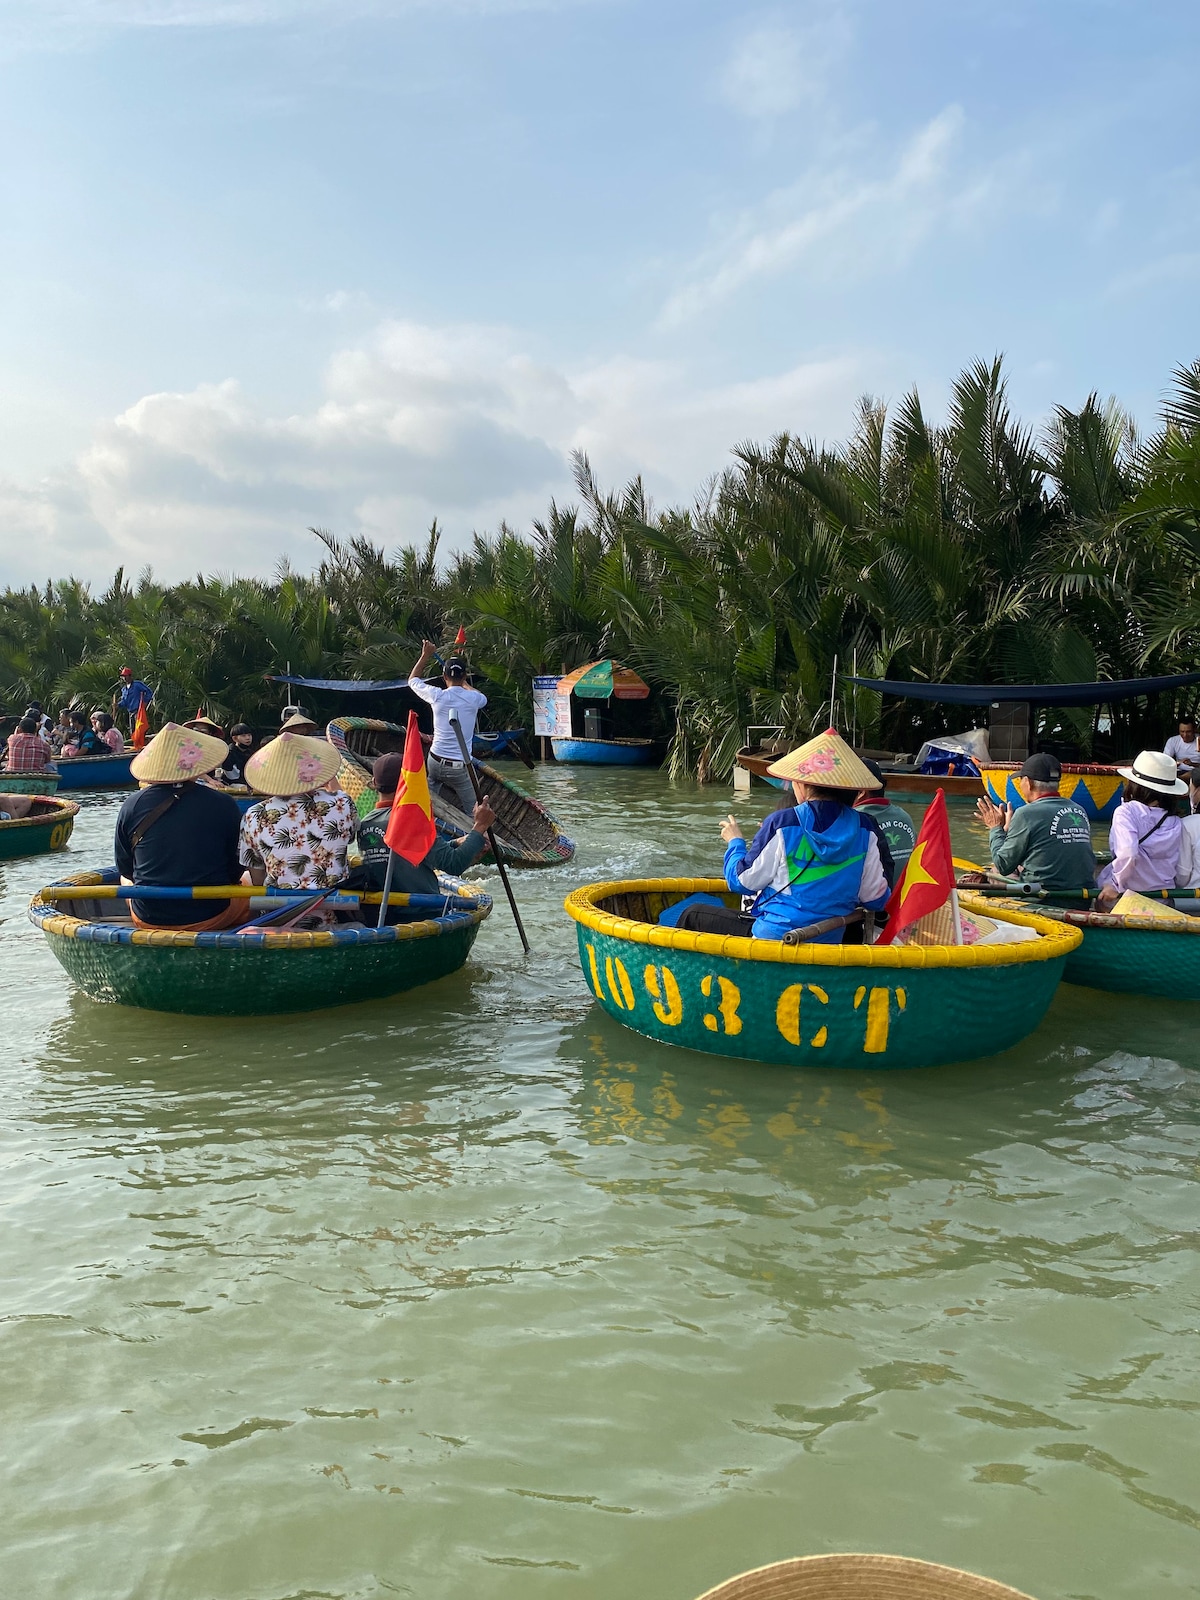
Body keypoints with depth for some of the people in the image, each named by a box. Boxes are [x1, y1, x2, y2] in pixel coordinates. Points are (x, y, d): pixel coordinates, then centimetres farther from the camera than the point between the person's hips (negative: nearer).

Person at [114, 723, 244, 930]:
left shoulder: (131, 806, -8)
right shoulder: (223, 805, -12)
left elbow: (124, 869, 5)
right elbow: (235, 870, -3)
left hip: (147, 919, 2)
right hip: (209, 918, -2)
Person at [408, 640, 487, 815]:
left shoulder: (437, 696, -5)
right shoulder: (473, 699, -6)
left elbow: (413, 680, 18)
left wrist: (425, 656, 23)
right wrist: (464, 684, 39)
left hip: (434, 761, 2)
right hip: (457, 768, -2)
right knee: (471, 812, 3)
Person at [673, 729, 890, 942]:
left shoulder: (782, 824, -16)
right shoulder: (864, 830, -4)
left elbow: (742, 882, -8)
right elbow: (877, 899, 0)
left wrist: (735, 842, 11)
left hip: (773, 937, -6)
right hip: (828, 943, 6)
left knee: (693, 915, 16)